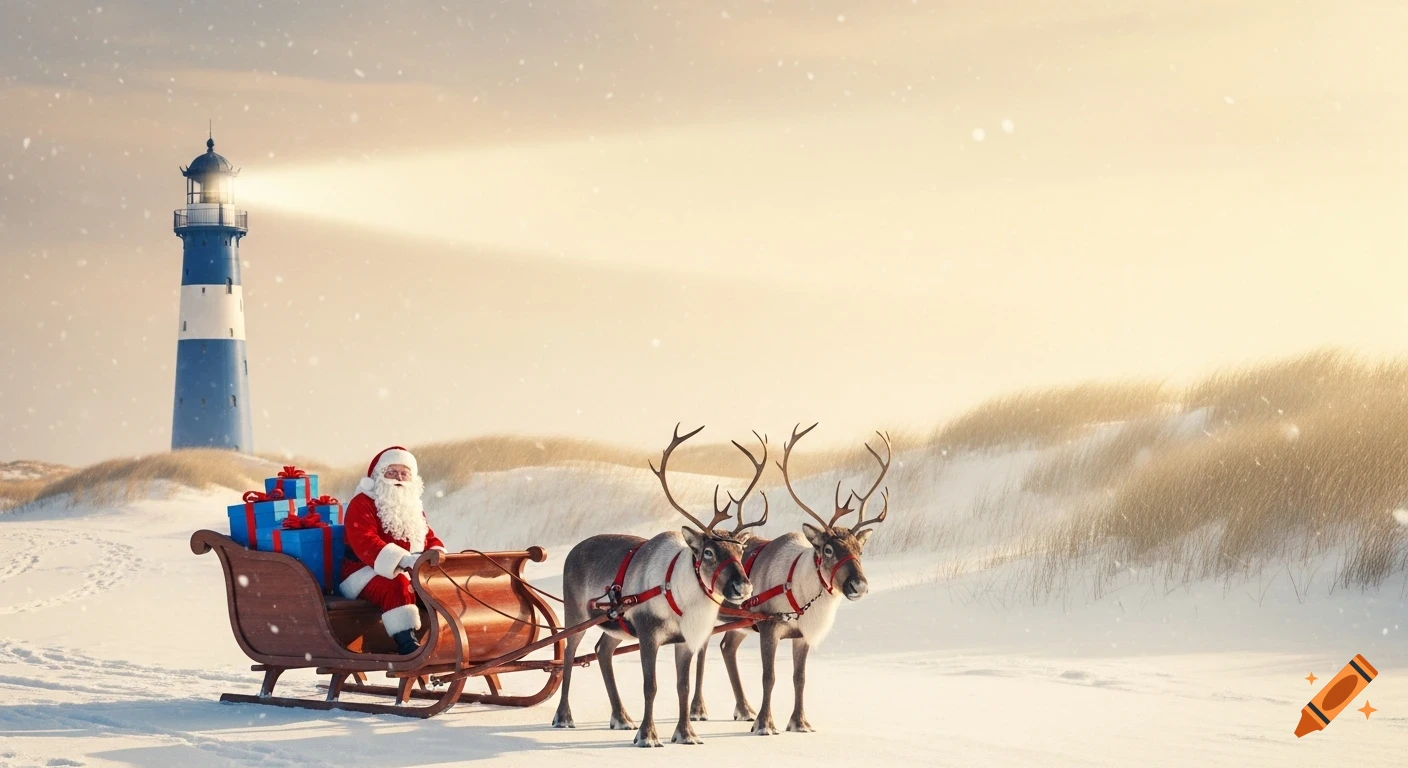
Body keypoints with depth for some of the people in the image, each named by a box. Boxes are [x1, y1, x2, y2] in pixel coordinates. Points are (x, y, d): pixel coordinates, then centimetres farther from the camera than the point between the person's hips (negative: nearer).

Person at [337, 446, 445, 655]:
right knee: (397, 585, -38)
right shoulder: (362, 504, -7)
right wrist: (402, 560, -37)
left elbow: (430, 539, 17)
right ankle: (406, 643, -43)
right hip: (366, 574, -7)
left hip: (410, 574, 7)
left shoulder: (413, 508, 20)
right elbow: (365, 543, -22)